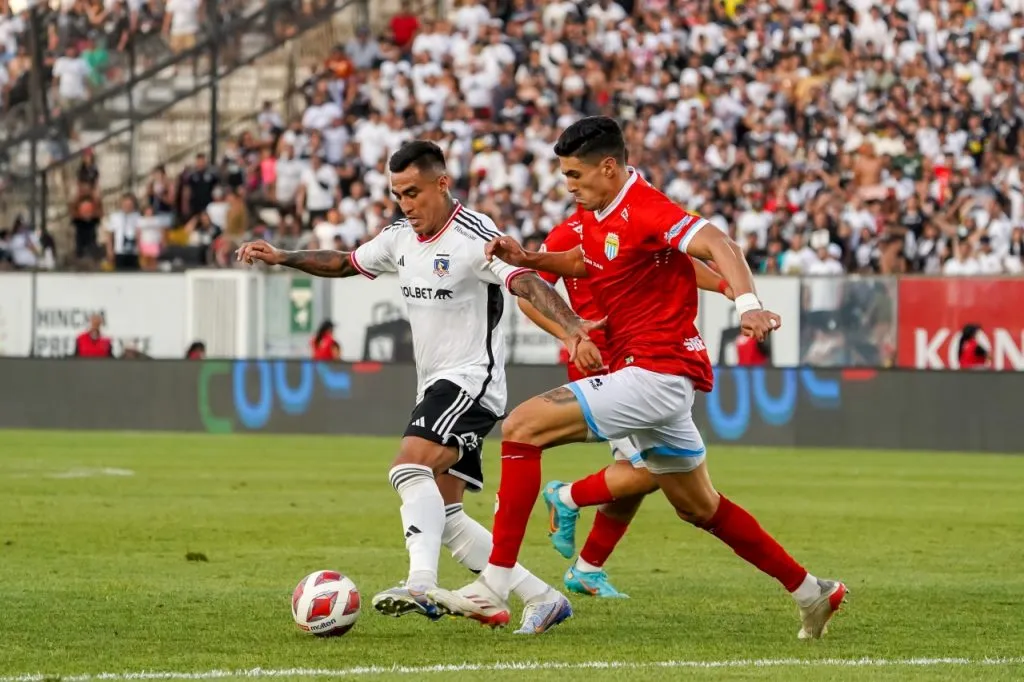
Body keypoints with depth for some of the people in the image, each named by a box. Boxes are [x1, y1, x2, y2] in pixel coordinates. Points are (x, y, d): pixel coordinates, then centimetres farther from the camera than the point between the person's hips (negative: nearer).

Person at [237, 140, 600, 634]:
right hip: (435, 388, 9)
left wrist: (573, 328, -43)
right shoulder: (401, 238, 10)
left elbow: (528, 284, -28)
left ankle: (421, 585, -44)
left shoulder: (475, 236, -15)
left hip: (470, 379, -9)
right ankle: (541, 599, 9)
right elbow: (345, 263, 26)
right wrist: (282, 258, 14)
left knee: (410, 468, -29)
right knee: (443, 518, 5)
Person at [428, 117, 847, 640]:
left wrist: (748, 305, -48)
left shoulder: (644, 210, -17)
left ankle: (493, 589, -20)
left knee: (522, 427, -17)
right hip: (651, 377, 11)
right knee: (699, 507, 21)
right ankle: (811, 593, 31)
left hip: (655, 375, -11)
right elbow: (581, 262, 32)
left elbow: (717, 245, -31)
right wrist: (528, 259, 14)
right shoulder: (594, 216, 11)